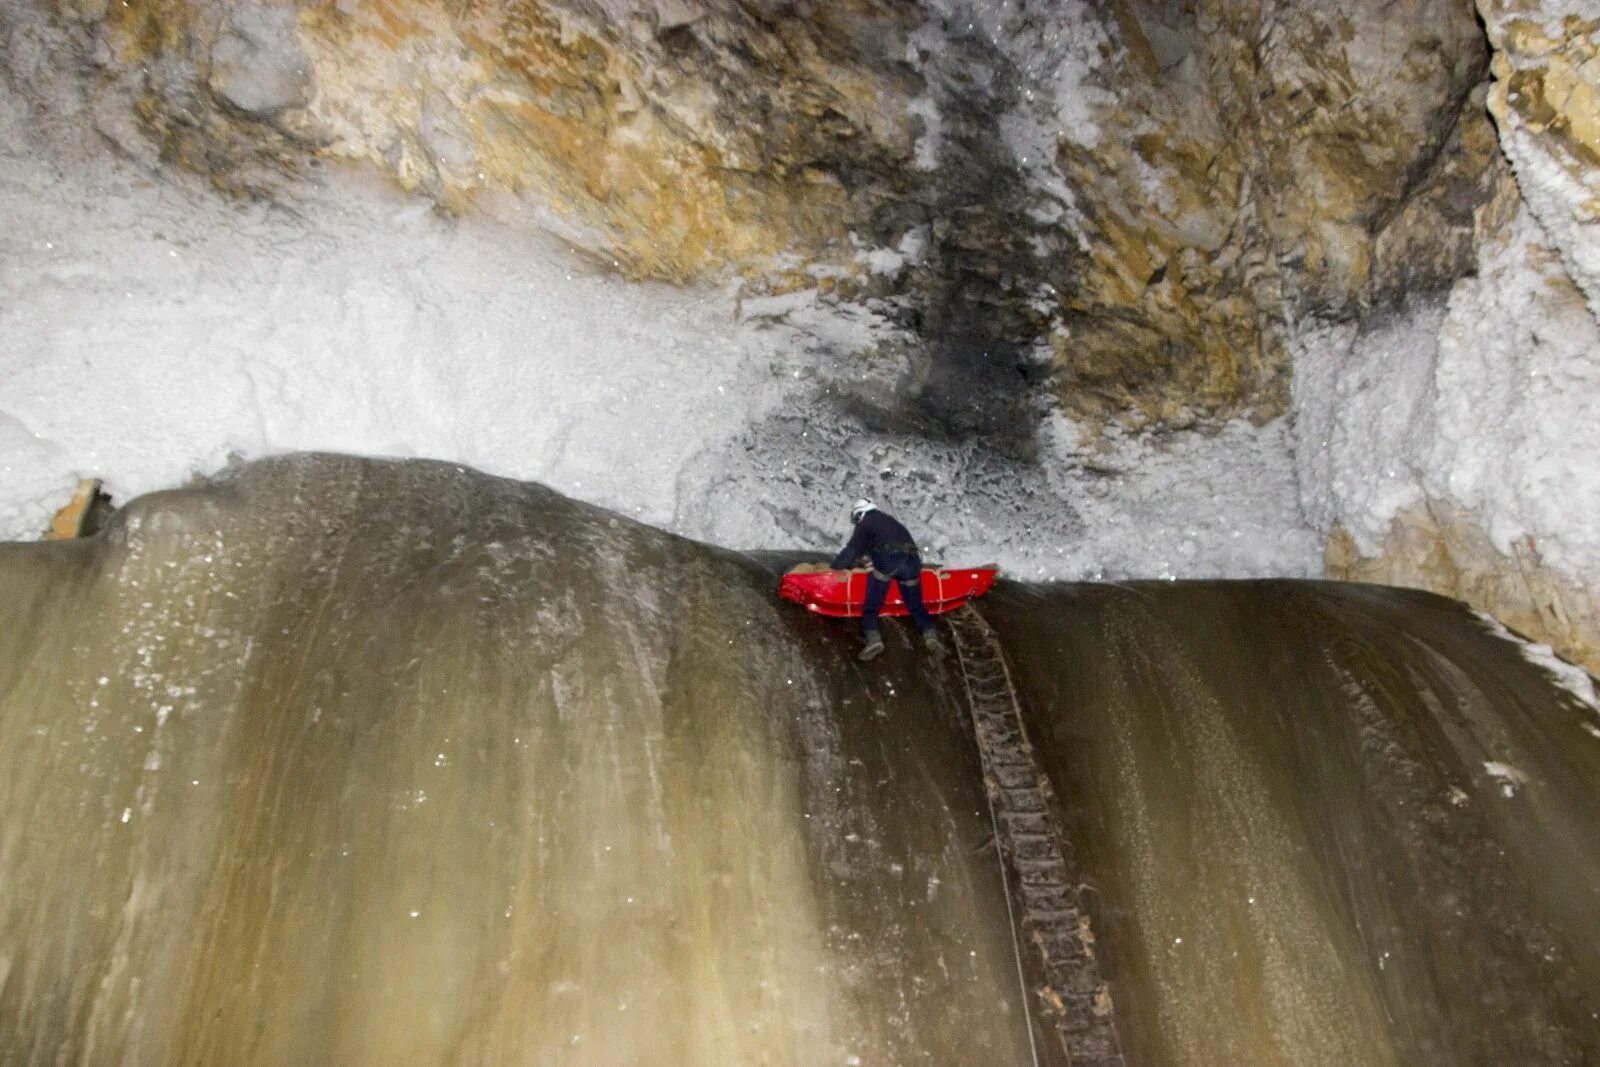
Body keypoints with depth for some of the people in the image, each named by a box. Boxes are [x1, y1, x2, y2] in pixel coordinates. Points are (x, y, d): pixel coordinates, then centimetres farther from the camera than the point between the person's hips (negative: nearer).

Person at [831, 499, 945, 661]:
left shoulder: (864, 524, 16)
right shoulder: (889, 519, 35)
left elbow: (852, 550, 13)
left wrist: (835, 567, 23)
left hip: (887, 561, -5)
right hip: (911, 560, 5)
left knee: (871, 606, -1)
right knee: (916, 605, 12)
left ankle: (874, 640, -22)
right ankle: (930, 636, -10)